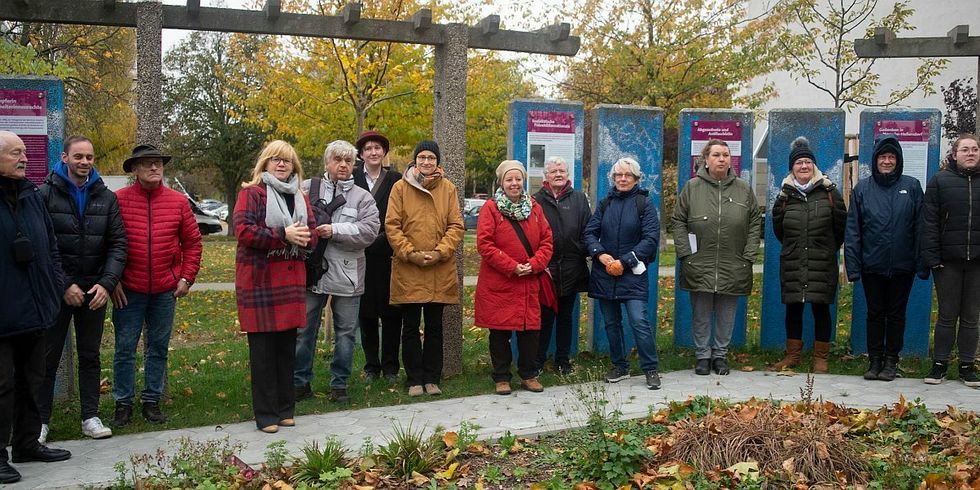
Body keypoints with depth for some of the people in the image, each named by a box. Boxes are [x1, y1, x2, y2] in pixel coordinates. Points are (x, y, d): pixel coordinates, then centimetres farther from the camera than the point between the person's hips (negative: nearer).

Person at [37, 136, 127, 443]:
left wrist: (107, 283, -10)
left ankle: (90, 417, 18)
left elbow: (118, 244, 2)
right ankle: (40, 420, 16)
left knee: (90, 355, 10)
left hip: (95, 290, 3)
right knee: (48, 356, 5)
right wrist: (64, 285, -15)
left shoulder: (106, 198, 5)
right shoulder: (46, 194, -5)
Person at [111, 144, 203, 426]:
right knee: (125, 348, 4)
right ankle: (123, 403, 16)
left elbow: (192, 242, 8)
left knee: (158, 348, 10)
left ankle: (152, 401, 21)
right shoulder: (118, 200, -3)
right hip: (129, 290, -2)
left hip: (165, 290, 2)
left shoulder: (178, 201, 4)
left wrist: (187, 277, 2)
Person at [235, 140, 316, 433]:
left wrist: (302, 238, -10)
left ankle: (285, 409, 20)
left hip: (291, 280, 6)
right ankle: (266, 414, 5)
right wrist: (283, 235, -19)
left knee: (287, 347, 10)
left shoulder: (300, 198, 17)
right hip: (259, 280, -6)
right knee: (263, 348, -3)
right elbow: (243, 230, -14)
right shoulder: (251, 193, -2)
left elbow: (312, 236, 14)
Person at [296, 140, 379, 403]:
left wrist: (335, 231, -17)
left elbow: (369, 230, -10)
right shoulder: (307, 189, 4)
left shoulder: (362, 197, 4)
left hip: (347, 275, 0)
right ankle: (300, 381, 22)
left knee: (345, 332, 7)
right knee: (304, 329, 8)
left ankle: (339, 384, 20)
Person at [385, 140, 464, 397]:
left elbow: (456, 226, 3)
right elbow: (392, 225, -1)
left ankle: (432, 378, 20)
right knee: (410, 327, 6)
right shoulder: (401, 187, 2)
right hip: (407, 269, -1)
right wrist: (410, 253, -11)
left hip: (439, 270, 1)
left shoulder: (448, 188, 6)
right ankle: (414, 379, 16)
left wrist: (439, 253, -10)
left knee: (435, 327, 9)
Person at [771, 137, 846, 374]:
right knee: (793, 308, 8)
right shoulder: (785, 195, 3)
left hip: (823, 265, -2)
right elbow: (778, 229, 14)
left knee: (821, 308, 3)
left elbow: (840, 226, 6)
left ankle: (820, 357, 15)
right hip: (792, 264, 2)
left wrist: (827, 250, 12)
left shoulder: (829, 192, -2)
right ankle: (792, 354, 21)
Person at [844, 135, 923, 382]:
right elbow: (852, 230, -1)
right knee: (875, 314, 9)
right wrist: (852, 265, -7)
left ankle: (891, 361, 20)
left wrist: (922, 261, -6)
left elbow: (920, 226, 0)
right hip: (872, 266, 0)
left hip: (902, 266, 0)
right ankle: (875, 360, 19)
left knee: (896, 314, 9)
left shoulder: (912, 186, 1)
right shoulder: (862, 189, 0)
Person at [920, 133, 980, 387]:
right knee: (947, 315, 6)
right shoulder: (940, 180, 0)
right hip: (948, 261, -2)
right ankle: (940, 364, 16)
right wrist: (931, 258, -10)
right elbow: (929, 222, -4)